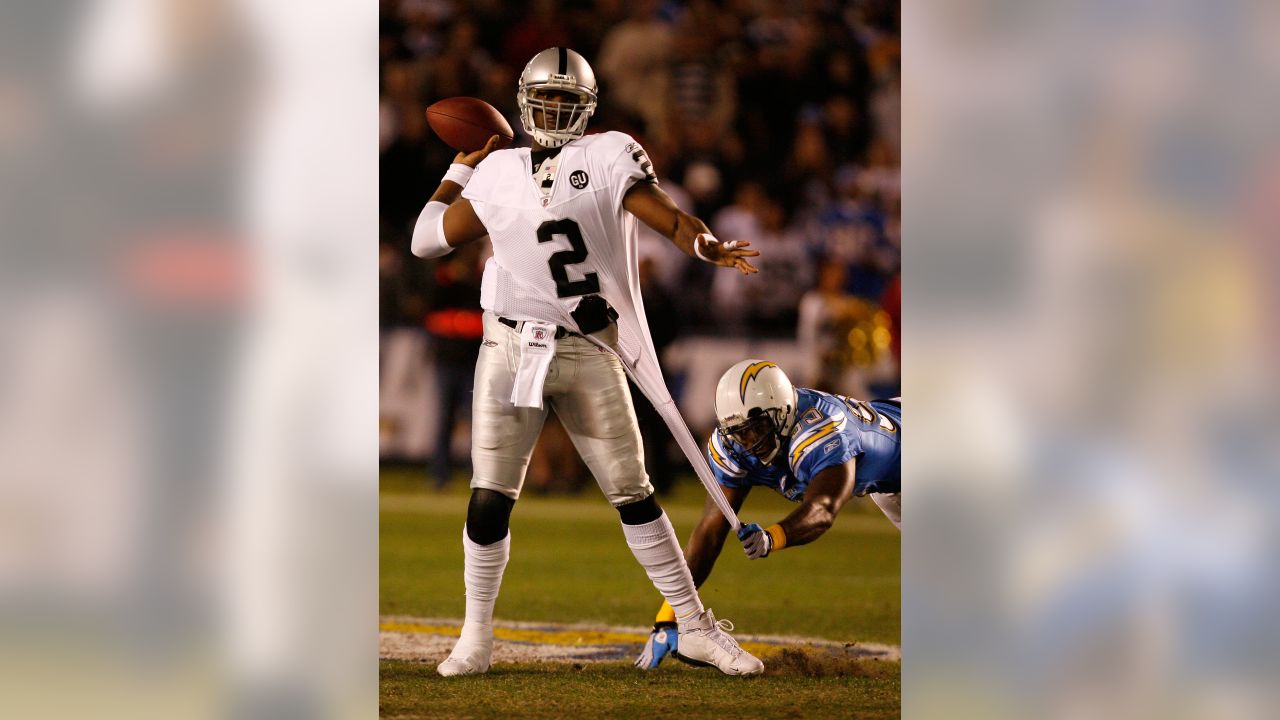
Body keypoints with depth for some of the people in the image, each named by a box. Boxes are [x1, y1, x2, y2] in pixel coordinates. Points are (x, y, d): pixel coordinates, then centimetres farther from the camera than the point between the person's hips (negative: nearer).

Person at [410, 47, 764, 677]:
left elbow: (663, 214, -13)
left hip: (590, 353, -2)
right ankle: (475, 638, 11)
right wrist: (459, 171, 21)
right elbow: (427, 240, 16)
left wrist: (706, 246, -32)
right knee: (489, 500, -1)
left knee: (634, 494, 1)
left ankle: (694, 626, 10)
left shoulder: (609, 156, 0)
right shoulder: (497, 173, 9)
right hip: (511, 348, 2)